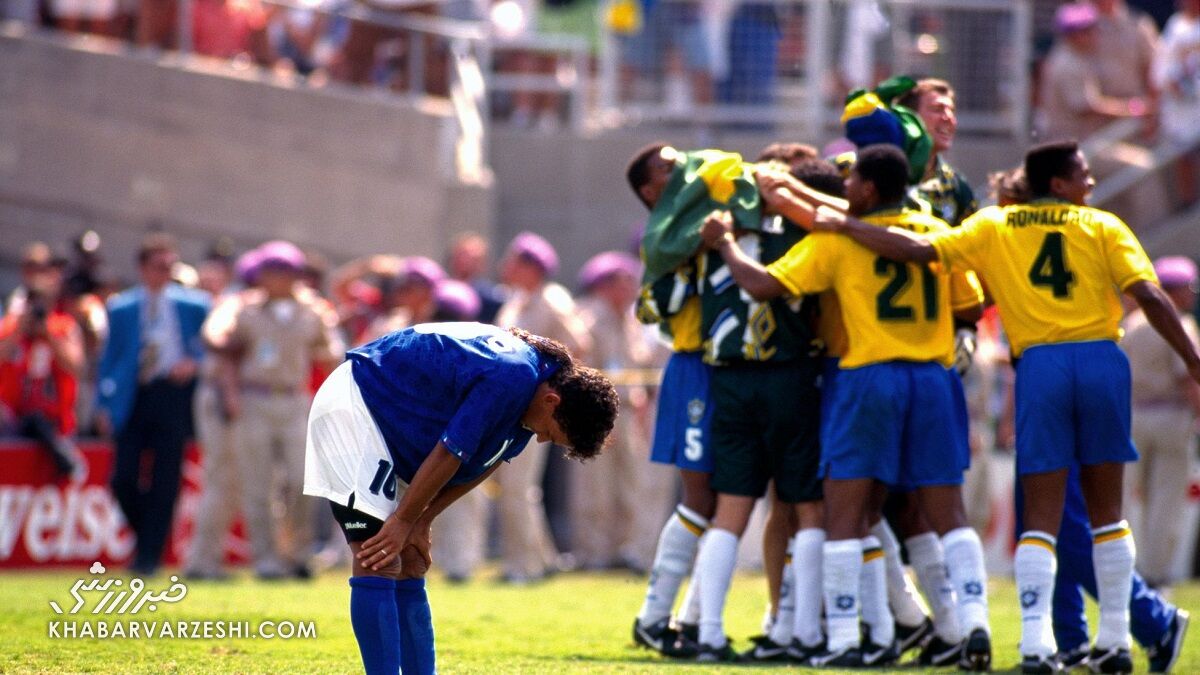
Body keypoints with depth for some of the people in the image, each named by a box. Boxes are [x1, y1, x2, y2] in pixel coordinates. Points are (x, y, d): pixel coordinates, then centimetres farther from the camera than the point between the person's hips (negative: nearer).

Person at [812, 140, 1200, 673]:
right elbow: (1149, 296, -2)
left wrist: (844, 226, 12)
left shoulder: (992, 227, 11)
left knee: (1041, 516, 3)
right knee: (1105, 511, 12)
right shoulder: (1103, 227, 8)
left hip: (1039, 366, 0)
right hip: (1102, 359, 0)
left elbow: (919, 249, 1)